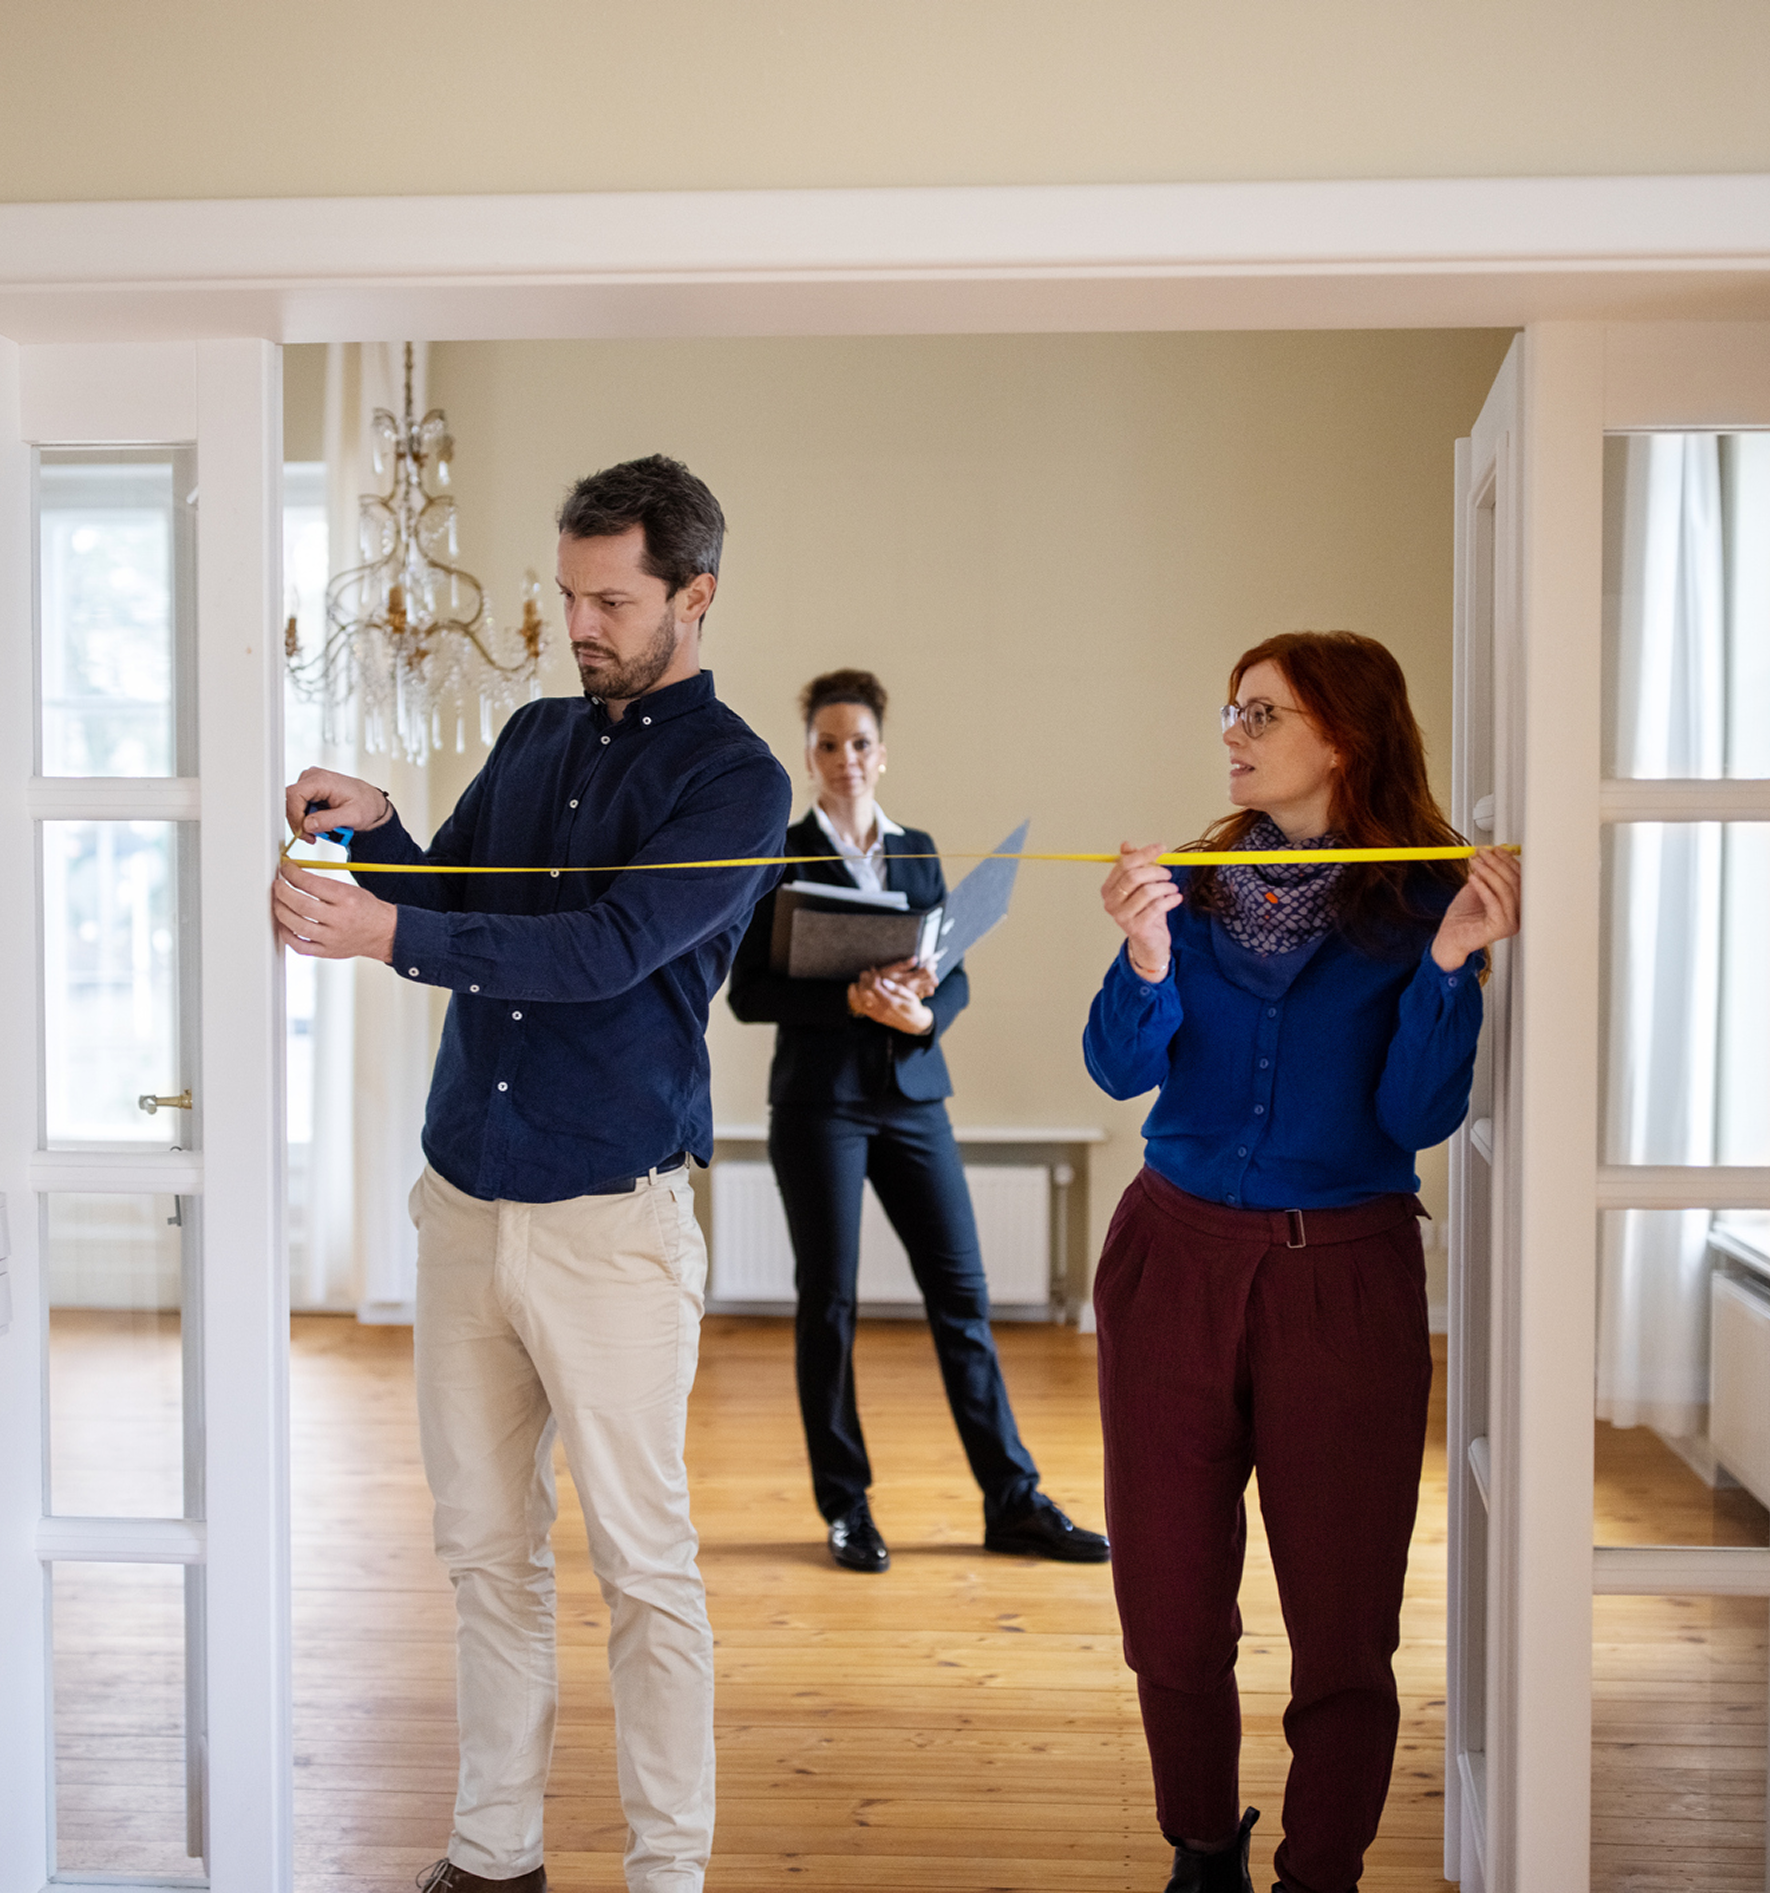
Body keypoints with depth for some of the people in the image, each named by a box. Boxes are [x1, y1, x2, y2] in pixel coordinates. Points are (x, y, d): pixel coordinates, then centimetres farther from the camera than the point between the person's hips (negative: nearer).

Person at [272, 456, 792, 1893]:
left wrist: (389, 934, -27)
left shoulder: (737, 779, -6)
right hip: (466, 1193, 6)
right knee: (486, 1547, 13)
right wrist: (373, 828, -5)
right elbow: (443, 901, 16)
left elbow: (608, 948, -20)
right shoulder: (536, 737, 14)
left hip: (610, 1212, -6)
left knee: (643, 1562, 2)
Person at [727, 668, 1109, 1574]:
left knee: (961, 1292, 3)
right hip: (819, 1099, -4)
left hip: (912, 1094, 4)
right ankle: (846, 1508, 14)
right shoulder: (780, 854, 0)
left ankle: (1013, 1501, 10)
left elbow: (956, 974, 10)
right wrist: (850, 998, -18)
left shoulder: (917, 850, 12)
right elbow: (749, 992, -5)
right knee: (828, 1300, 2)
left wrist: (922, 1013, -12)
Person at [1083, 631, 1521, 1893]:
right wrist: (1146, 961, -22)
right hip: (1176, 1263, 3)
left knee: (1342, 1623, 1)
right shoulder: (1197, 886, 6)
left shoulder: (1426, 901, -2)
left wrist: (1449, 963, -22)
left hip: (1345, 1280, -2)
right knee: (1168, 1611, 8)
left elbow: (1417, 1117, -9)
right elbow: (1122, 1068, -4)